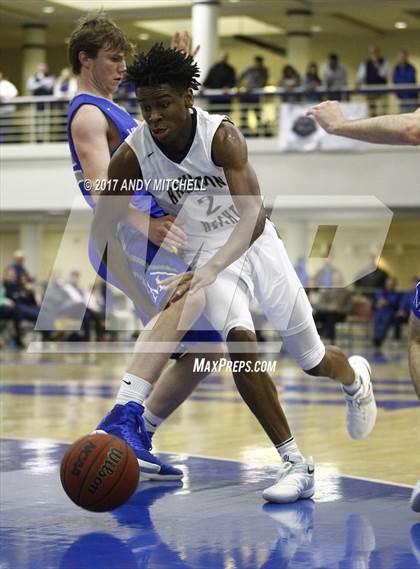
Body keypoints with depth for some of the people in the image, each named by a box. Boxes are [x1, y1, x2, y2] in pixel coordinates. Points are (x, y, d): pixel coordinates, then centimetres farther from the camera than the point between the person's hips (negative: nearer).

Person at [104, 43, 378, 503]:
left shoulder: (222, 136, -27)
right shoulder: (131, 156, -20)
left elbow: (254, 216, -36)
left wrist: (210, 270, -52)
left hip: (255, 240, 0)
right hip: (204, 254, 1)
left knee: (312, 359, 10)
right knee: (240, 341, -28)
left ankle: (355, 377, 50)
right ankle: (295, 464, -18)